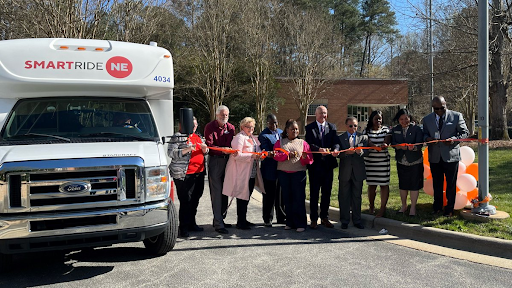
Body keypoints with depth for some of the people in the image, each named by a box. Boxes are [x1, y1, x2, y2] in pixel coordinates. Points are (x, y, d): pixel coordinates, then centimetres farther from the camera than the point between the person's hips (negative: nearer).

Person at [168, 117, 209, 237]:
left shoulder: (198, 137, 19)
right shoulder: (178, 137, -2)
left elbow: (204, 153, 28)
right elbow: (170, 153, -12)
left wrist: (205, 149, 4)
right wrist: (187, 149, -23)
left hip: (199, 173, 7)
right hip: (184, 174, -7)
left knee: (195, 200, 12)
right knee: (186, 201, -8)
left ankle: (192, 224, 25)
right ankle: (183, 228, -1)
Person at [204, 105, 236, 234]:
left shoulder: (231, 127, 12)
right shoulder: (210, 127, -4)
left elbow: (232, 144, 15)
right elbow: (209, 145, -12)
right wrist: (222, 150, -26)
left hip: (227, 160, 6)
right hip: (215, 160, -6)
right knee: (217, 192, -8)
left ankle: (220, 219, 23)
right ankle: (218, 224, -7)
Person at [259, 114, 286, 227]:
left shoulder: (281, 132, 14)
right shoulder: (263, 135, -8)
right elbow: (266, 152, -16)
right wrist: (269, 154, -37)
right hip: (270, 170, -6)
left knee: (281, 194, 13)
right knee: (269, 195, 2)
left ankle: (281, 217, 25)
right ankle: (267, 219, 13)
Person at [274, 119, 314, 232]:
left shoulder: (303, 143, 12)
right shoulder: (280, 142, 13)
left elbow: (310, 160, 6)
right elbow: (276, 155, -3)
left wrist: (305, 157, -15)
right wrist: (287, 155, -16)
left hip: (299, 173, -1)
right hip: (283, 173, 1)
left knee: (299, 198, -6)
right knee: (287, 198, 4)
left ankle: (300, 224, -1)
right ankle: (290, 222, 14)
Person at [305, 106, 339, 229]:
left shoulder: (332, 127, 10)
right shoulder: (309, 128, 1)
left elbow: (336, 142, 0)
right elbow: (309, 144, -11)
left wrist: (335, 149, -22)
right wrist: (319, 150, -28)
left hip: (328, 164, 3)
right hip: (315, 164, -3)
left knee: (327, 192, 9)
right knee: (314, 193, 3)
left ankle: (324, 218, 21)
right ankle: (314, 219, 13)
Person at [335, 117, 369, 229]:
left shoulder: (363, 137, 6)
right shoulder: (340, 138, 4)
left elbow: (366, 151, -5)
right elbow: (338, 154, -6)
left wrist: (360, 152, -27)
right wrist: (347, 152, -25)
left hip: (358, 171, 1)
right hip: (345, 171, -1)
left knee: (357, 196, 9)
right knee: (344, 197, 5)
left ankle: (357, 220, 19)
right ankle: (344, 221, 16)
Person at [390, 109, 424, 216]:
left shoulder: (416, 129, -8)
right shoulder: (395, 130, 2)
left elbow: (419, 144, -15)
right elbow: (393, 143, -6)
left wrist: (413, 147, -37)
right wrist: (400, 146, -27)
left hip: (415, 161, -3)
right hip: (401, 161, 3)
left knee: (414, 184, 1)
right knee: (402, 184, 13)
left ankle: (413, 207, 15)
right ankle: (404, 206, 30)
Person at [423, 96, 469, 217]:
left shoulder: (456, 116, -1)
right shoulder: (427, 119, 6)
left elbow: (465, 133, 2)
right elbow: (424, 133, 15)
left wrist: (454, 139, -17)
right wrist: (427, 138, -10)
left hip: (451, 156, -2)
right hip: (434, 157, 3)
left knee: (451, 184, 5)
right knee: (437, 184, 13)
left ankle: (449, 209, 17)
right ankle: (437, 207, 25)